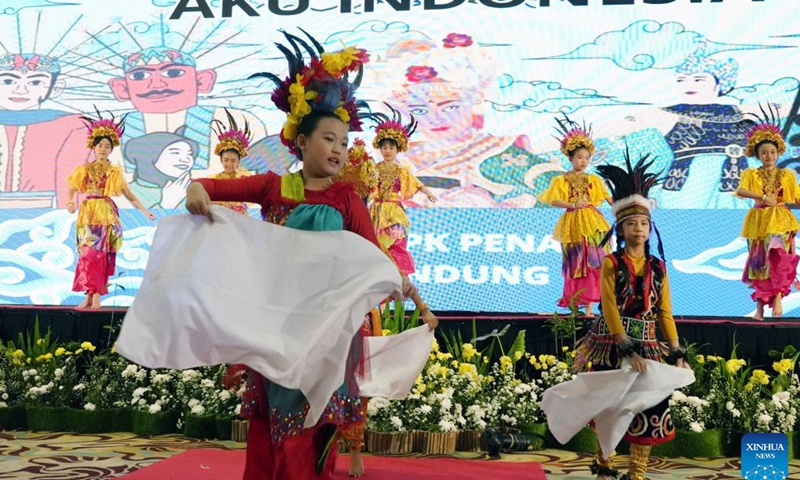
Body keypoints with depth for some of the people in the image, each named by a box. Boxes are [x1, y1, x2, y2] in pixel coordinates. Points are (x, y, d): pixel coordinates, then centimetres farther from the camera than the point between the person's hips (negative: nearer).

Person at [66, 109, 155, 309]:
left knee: (100, 252, -7)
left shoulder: (114, 172, 5)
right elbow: (71, 190, 11)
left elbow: (130, 195, 4)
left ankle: (96, 294, -4)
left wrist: (145, 211, -4)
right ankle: (89, 294, 1)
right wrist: (70, 203, -10)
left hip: (106, 213, -2)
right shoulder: (84, 170, 8)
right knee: (87, 251, -1)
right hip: (88, 212, 2)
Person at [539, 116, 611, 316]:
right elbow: (554, 201, -8)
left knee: (592, 262, -5)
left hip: (591, 222, 1)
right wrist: (573, 205, -20)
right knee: (575, 264, 5)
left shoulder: (593, 179, 8)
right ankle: (575, 306, 13)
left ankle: (589, 305, -3)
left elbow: (607, 197, 4)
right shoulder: (561, 180, 2)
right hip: (572, 224, -1)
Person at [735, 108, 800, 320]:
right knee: (759, 260, 2)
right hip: (759, 221, 0)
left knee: (778, 255, -23)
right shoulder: (751, 174, 4)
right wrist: (763, 196, -27)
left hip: (780, 220, 0)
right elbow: (741, 191, -16)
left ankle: (777, 297, -20)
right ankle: (760, 306, 9)